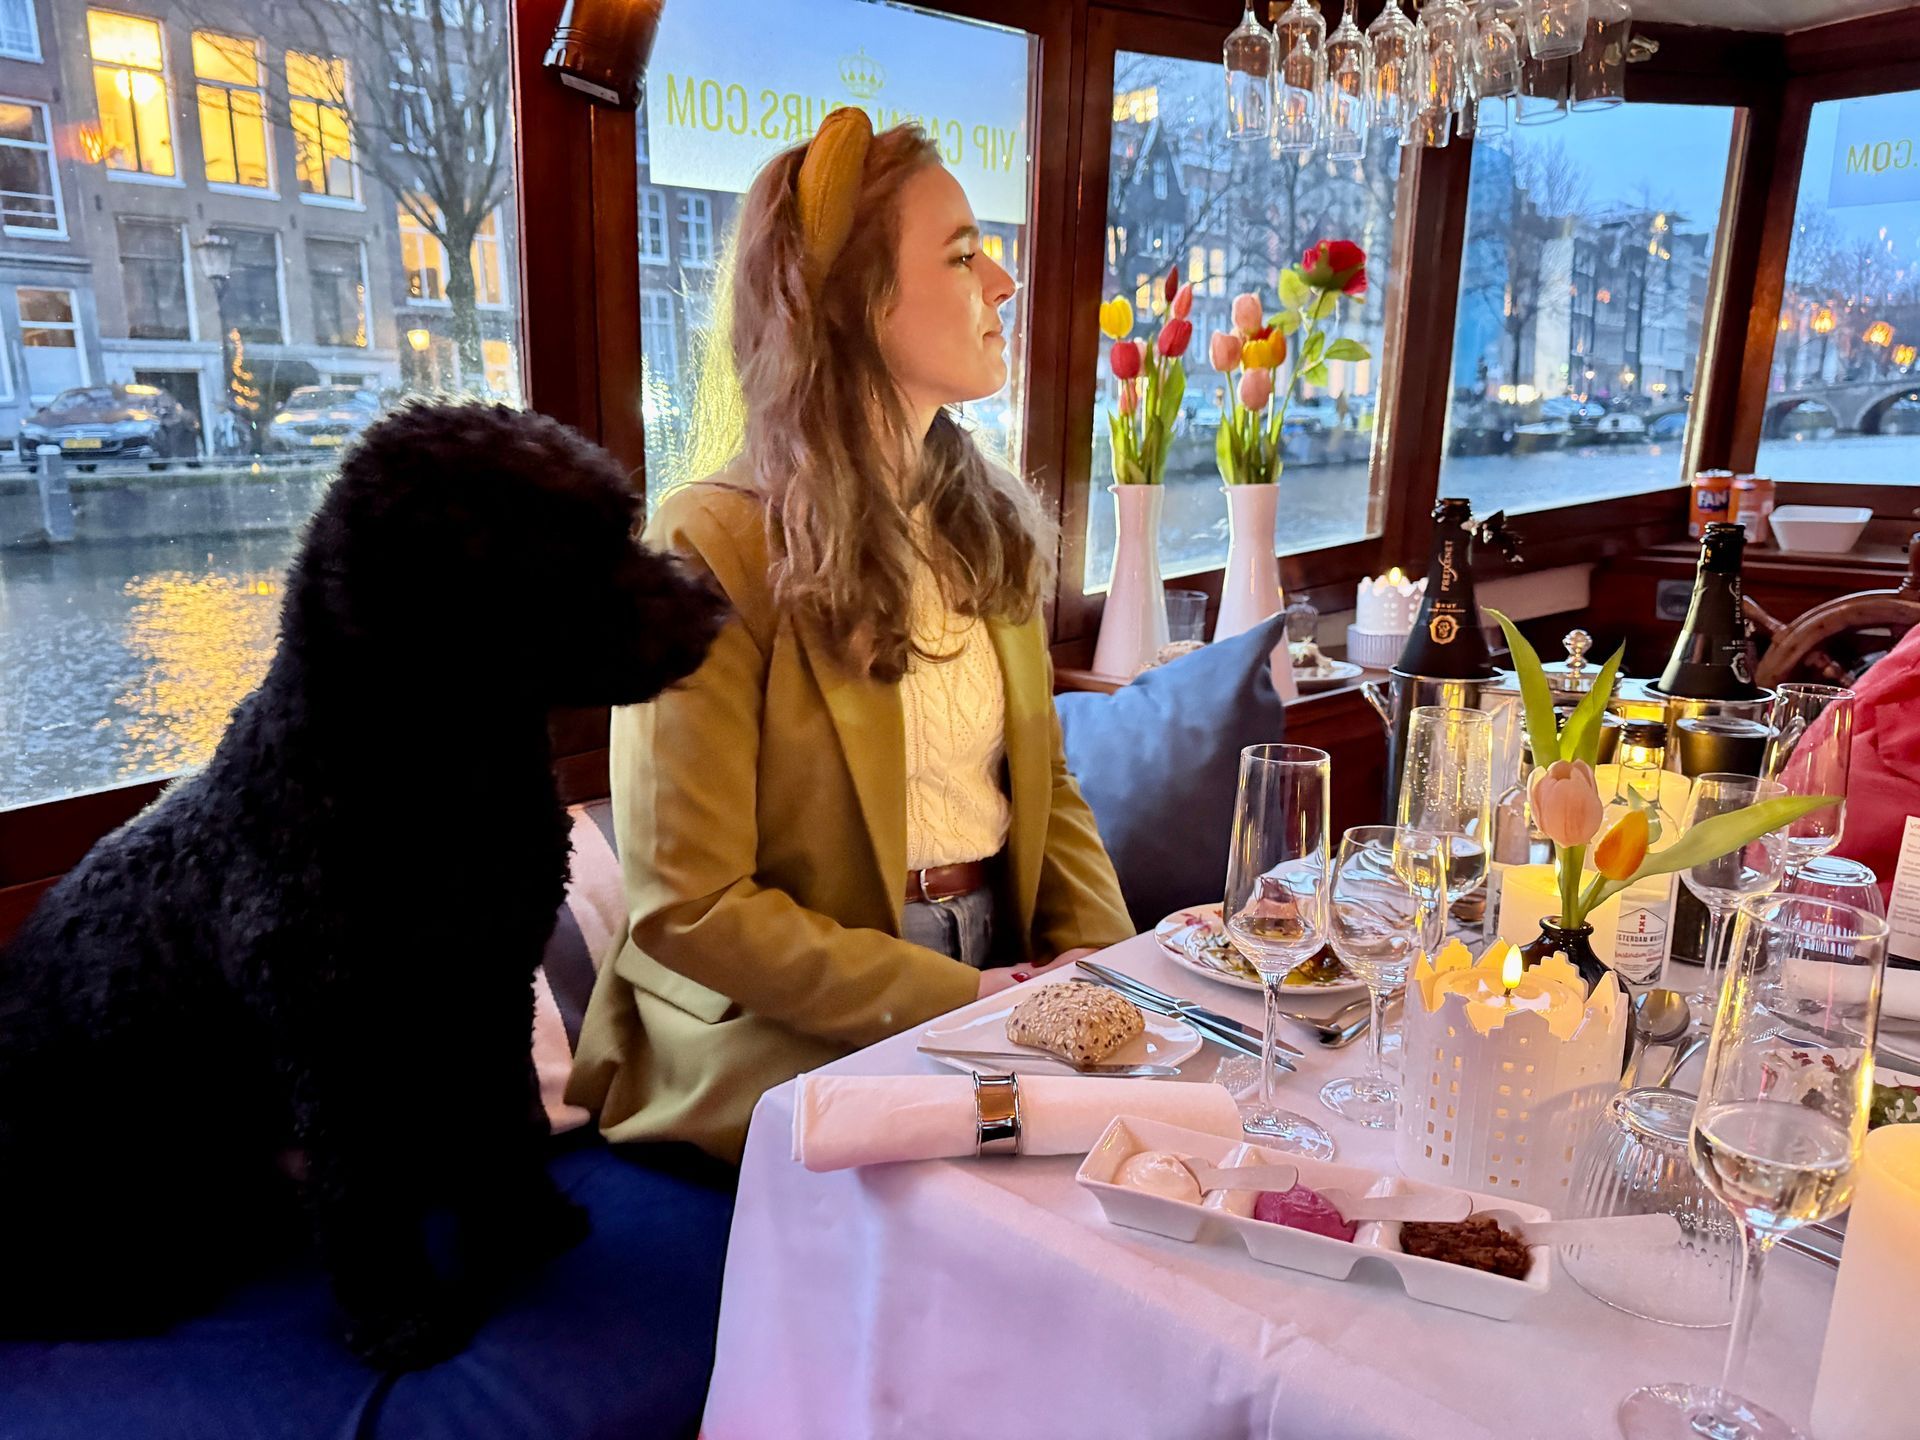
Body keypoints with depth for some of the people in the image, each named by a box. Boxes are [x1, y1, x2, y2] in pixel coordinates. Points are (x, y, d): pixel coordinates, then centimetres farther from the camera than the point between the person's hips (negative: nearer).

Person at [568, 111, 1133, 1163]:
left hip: (1002, 977, 7)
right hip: (793, 1036, -6)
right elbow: (686, 908, -15)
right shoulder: (711, 551, -15)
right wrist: (954, 998, -16)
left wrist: (1098, 954, -4)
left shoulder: (988, 523, 9)